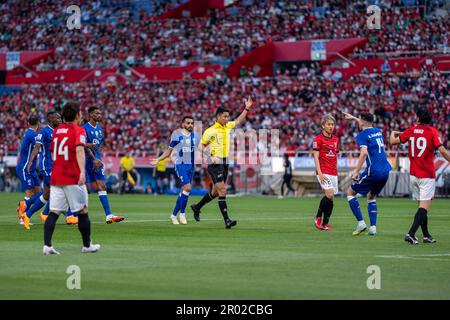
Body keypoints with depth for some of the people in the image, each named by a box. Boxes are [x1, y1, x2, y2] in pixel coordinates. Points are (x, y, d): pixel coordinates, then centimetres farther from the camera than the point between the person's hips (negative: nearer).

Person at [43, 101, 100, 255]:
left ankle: (47, 245, -14)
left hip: (55, 177, 6)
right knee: (82, 211, 8)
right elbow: (79, 150, -21)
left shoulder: (57, 130, 15)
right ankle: (87, 245, 16)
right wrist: (82, 171, -32)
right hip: (73, 178, -5)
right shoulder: (78, 130, -5)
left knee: (54, 212, -1)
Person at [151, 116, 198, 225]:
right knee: (187, 187, -20)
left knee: (184, 191, 6)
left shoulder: (195, 136, 10)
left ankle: (174, 215, 17)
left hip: (191, 165, 5)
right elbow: (169, 150, 5)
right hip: (180, 164, -5)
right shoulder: (177, 135, -3)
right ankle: (182, 213, -8)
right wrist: (159, 159, -3)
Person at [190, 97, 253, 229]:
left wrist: (246, 109, 8)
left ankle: (197, 207, 37)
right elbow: (201, 146, -5)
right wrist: (210, 156, -17)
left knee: (215, 192, 16)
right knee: (222, 191, -15)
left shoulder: (228, 126, 10)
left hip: (225, 163, 8)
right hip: (215, 164, -8)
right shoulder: (210, 131, -9)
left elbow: (239, 121, 20)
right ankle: (227, 220, -18)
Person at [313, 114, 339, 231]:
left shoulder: (336, 139, 14)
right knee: (329, 194, -20)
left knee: (331, 197, 2)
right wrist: (320, 173, -17)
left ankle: (325, 223, 7)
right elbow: (316, 157, -8)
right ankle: (318, 217, -2)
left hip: (333, 172, 6)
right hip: (324, 172, -6)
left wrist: (336, 171, 16)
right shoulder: (318, 139, -5)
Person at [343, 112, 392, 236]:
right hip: (386, 171, 7)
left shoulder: (362, 135, -5)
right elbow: (367, 125, 42)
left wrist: (356, 172, -20)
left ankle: (361, 223, 0)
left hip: (373, 171, -7)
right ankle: (373, 227, 11)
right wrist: (353, 118, 50)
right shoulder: (378, 131, 17)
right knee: (371, 196, 25)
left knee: (350, 192, 10)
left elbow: (364, 152, -21)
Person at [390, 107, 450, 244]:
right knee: (425, 206, -7)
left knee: (422, 205, 16)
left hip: (413, 174, 5)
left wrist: (393, 133, 36)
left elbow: (393, 141, 15)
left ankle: (426, 235, 20)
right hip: (427, 175, -5)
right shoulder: (432, 131, -8)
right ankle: (411, 234, -22)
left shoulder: (411, 130, 4)